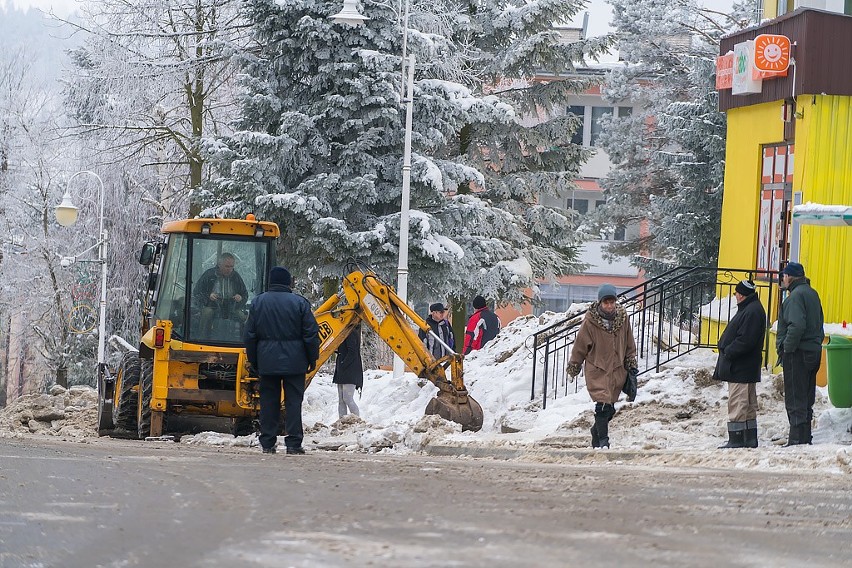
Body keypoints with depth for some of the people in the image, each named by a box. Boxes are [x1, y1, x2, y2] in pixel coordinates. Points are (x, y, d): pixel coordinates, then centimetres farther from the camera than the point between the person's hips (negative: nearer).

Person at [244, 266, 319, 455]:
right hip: (293, 362, -2)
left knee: (268, 402, 7)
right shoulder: (299, 303, -5)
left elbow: (249, 335, 8)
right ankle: (293, 443, -6)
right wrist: (312, 359, 7)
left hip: (267, 362, 2)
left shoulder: (258, 303, 3)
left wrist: (253, 361, 17)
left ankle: (267, 443, 6)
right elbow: (311, 334, -3)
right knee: (293, 401, 0)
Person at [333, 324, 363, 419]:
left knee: (347, 398, -14)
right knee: (341, 400, 9)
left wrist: (343, 365, -16)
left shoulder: (351, 333, -12)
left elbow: (352, 352, -18)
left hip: (350, 372, -10)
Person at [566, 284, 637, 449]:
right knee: (603, 405, -15)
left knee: (610, 409, 8)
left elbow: (629, 344, 12)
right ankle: (603, 440, -10)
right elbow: (580, 345, -1)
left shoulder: (623, 317, -2)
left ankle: (597, 432, 29)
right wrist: (573, 366, 8)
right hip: (597, 369, -4)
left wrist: (631, 364, 13)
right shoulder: (590, 321, -12)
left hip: (618, 370, 4)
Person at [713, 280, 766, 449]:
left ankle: (736, 439, -11)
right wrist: (727, 351, 14)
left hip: (740, 369, -11)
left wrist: (728, 352, -16)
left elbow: (745, 340, -24)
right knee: (748, 405, 13)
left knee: (737, 404, -10)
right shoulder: (748, 309, 18)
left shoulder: (752, 312, -16)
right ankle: (750, 439, 18)